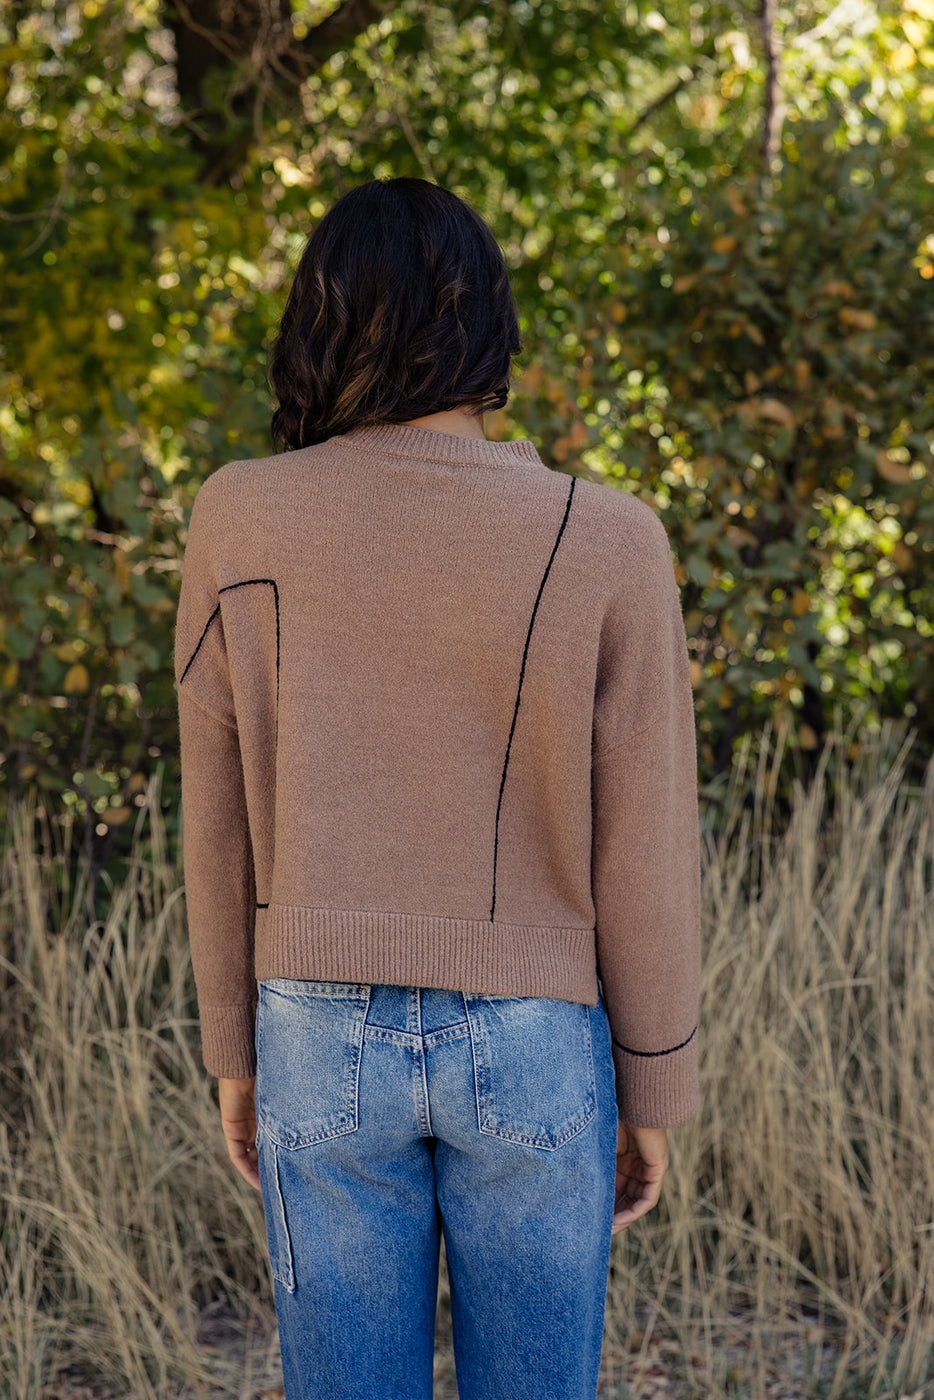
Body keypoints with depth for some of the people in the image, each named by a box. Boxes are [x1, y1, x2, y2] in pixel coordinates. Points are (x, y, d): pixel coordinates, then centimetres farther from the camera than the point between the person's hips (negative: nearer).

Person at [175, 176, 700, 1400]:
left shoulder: (238, 524, -9)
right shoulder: (609, 547, -14)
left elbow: (221, 817, -2)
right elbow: (642, 854, -9)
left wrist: (236, 1051, 11)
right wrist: (654, 1093, 4)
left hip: (329, 1038, 2)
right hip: (531, 1047, -1)